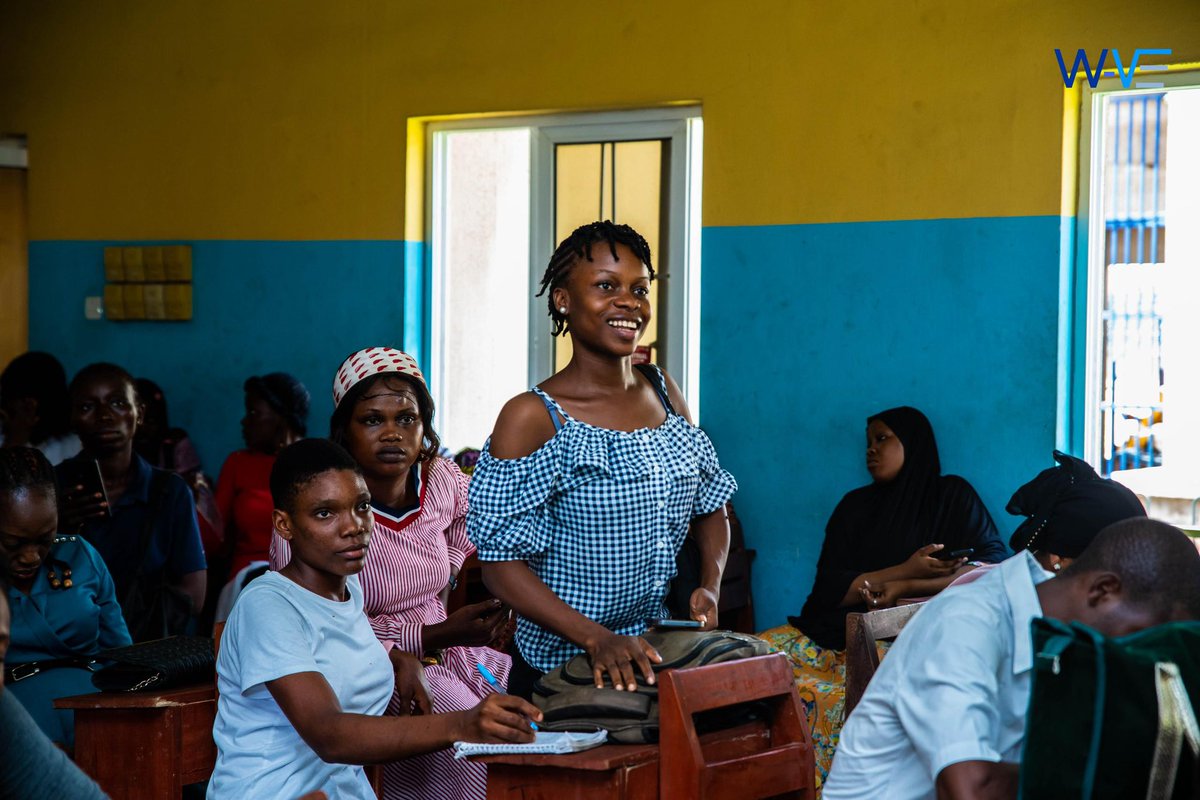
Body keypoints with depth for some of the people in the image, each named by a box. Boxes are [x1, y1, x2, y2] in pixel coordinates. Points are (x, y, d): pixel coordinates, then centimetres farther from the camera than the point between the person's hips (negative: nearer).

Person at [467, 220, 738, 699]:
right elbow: (501, 567, -17)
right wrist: (597, 639, -28)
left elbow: (711, 507, 15)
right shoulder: (532, 418, -13)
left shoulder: (662, 392, 6)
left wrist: (710, 587, -4)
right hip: (557, 672, -5)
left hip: (655, 659, 5)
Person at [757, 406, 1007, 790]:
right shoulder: (855, 506, 18)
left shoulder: (952, 496, 9)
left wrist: (905, 588, -12)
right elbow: (827, 589, 5)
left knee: (817, 694, -34)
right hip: (838, 632, 5)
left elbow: (996, 567, -5)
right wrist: (905, 570, -8)